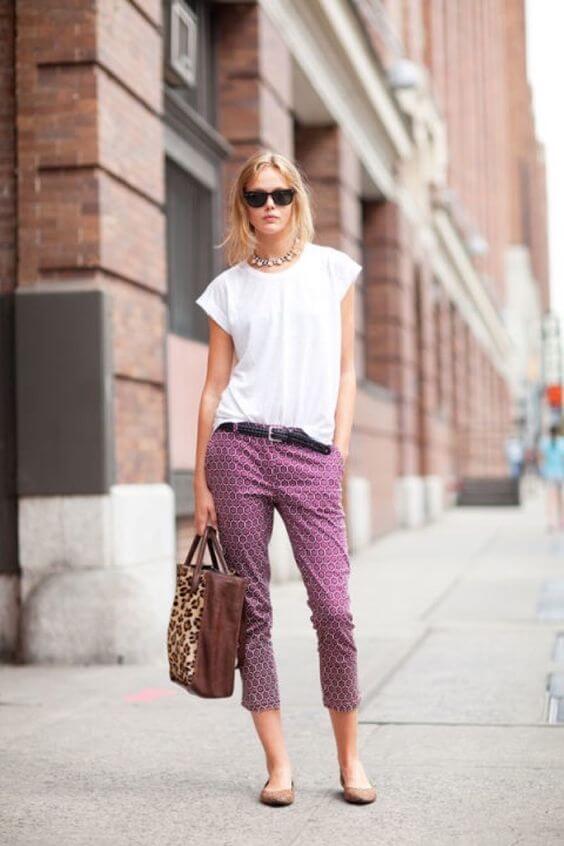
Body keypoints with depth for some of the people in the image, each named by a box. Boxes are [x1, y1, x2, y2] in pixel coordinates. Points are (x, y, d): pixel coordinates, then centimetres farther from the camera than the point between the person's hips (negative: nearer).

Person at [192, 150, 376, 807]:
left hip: (311, 457, -1)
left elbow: (345, 369, 10)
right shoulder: (228, 287, 11)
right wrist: (200, 483, 5)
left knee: (334, 609, -7)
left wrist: (339, 454, 1)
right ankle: (278, 763, 10)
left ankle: (349, 759, 8)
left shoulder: (332, 269, 10)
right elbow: (214, 388, 10)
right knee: (252, 610, 1)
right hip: (239, 451, 1)